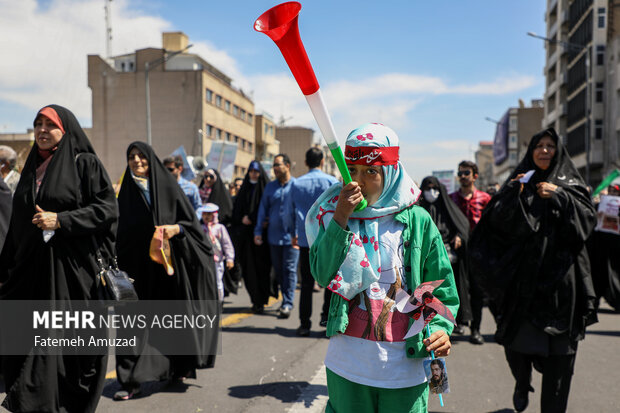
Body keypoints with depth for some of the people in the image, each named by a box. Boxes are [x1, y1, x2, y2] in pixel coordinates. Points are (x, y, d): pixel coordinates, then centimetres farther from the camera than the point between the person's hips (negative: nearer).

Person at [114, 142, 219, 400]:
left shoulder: (168, 186, 2)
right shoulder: (125, 191, 8)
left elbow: (191, 221, 2)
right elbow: (119, 229, 8)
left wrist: (176, 228, -17)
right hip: (137, 265, 1)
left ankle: (177, 368, 25)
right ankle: (131, 381, 1)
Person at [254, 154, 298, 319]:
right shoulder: (270, 186, 11)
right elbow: (263, 209, 11)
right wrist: (258, 231, 5)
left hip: (291, 236, -5)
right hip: (274, 236, 5)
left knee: (290, 270, -6)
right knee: (278, 270, 12)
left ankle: (287, 304, -3)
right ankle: (286, 300, 26)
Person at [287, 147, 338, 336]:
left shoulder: (296, 183, 6)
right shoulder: (331, 182, -2)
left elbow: (290, 212, 12)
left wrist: (294, 234, 25)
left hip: (305, 240, 2)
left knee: (306, 283, 6)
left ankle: (304, 324, 8)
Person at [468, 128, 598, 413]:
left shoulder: (571, 184, 11)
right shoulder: (520, 183, 9)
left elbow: (587, 220, -3)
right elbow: (498, 223, -4)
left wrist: (558, 197, -13)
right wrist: (514, 195, -19)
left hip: (560, 279, 0)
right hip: (523, 279, 0)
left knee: (559, 349, 1)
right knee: (517, 341, 2)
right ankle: (522, 384, 32)